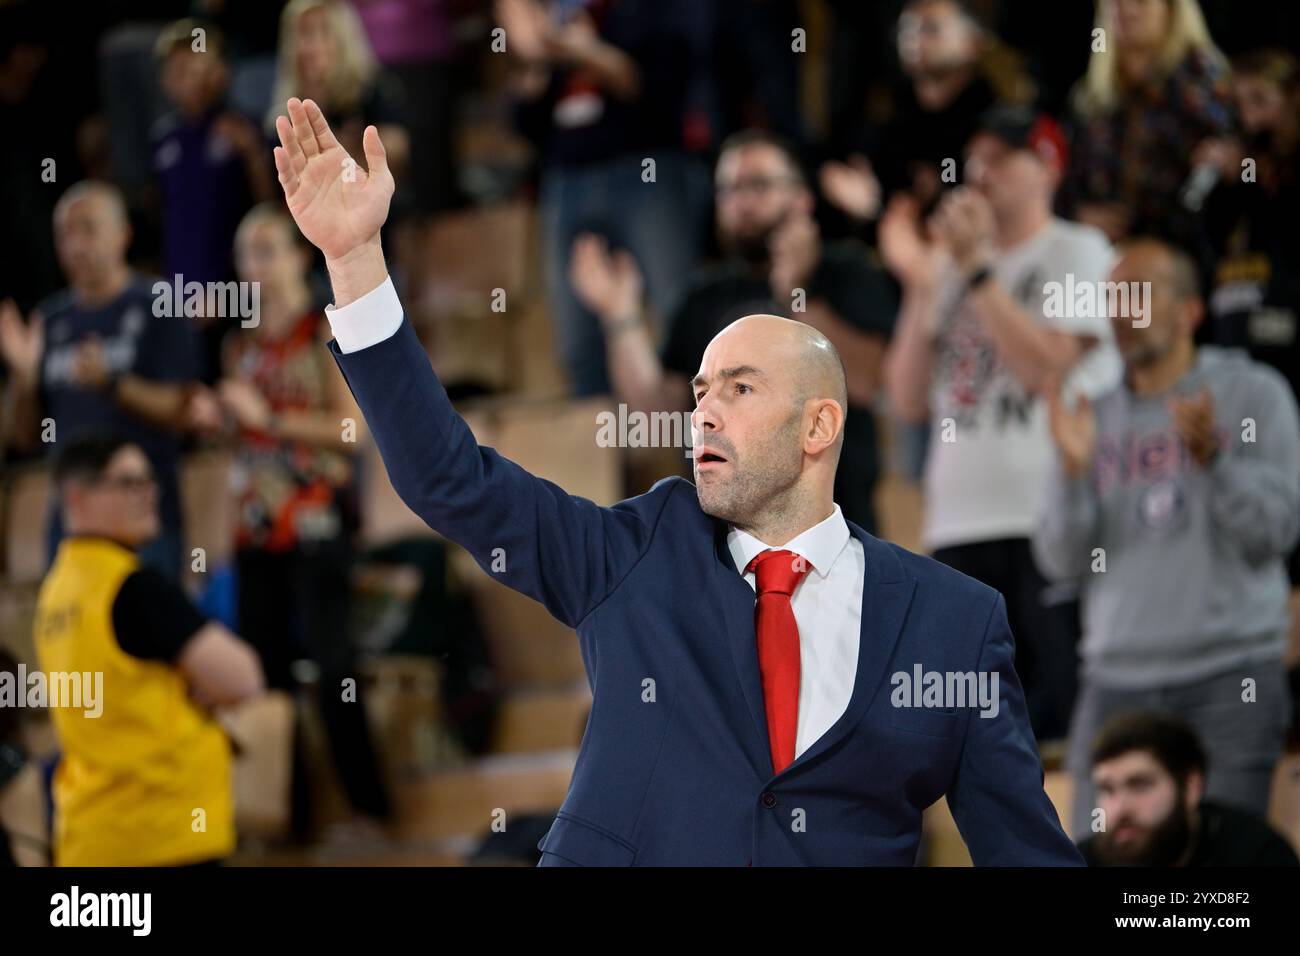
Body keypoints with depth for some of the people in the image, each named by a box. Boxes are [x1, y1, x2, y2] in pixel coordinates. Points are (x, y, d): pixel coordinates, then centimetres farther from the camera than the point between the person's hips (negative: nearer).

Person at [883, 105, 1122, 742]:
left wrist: (975, 269, -9)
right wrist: (920, 284, 4)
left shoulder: (1077, 252, 3)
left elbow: (1046, 364, -12)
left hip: (1051, 520, -6)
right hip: (958, 526, 6)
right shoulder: (951, 264, 19)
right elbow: (910, 402, 12)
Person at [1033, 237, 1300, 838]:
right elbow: (1062, 562, 8)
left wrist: (1212, 457, -18)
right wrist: (1073, 470, -7)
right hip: (1118, 682, 3)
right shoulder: (1097, 420, 14)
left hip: (1230, 677, -3)